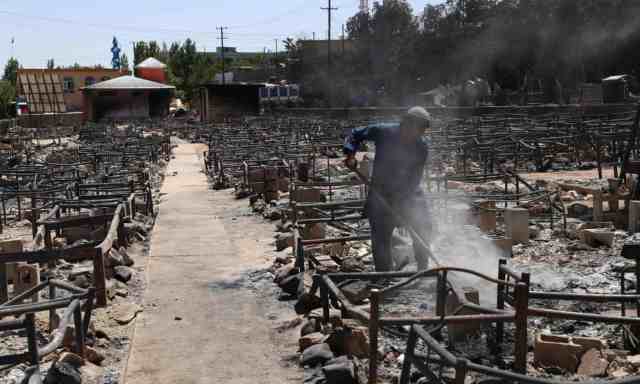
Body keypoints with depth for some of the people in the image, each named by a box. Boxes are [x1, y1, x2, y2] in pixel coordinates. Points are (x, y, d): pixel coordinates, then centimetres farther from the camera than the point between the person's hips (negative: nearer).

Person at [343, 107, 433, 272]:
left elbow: (415, 178, -13)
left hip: (409, 192, 1)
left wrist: (401, 199, -23)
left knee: (422, 227, -9)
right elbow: (356, 134, 0)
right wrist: (350, 154, -15)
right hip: (380, 192, -1)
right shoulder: (383, 132, -14)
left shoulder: (421, 147, -12)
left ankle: (423, 269, 9)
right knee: (380, 235, -1)